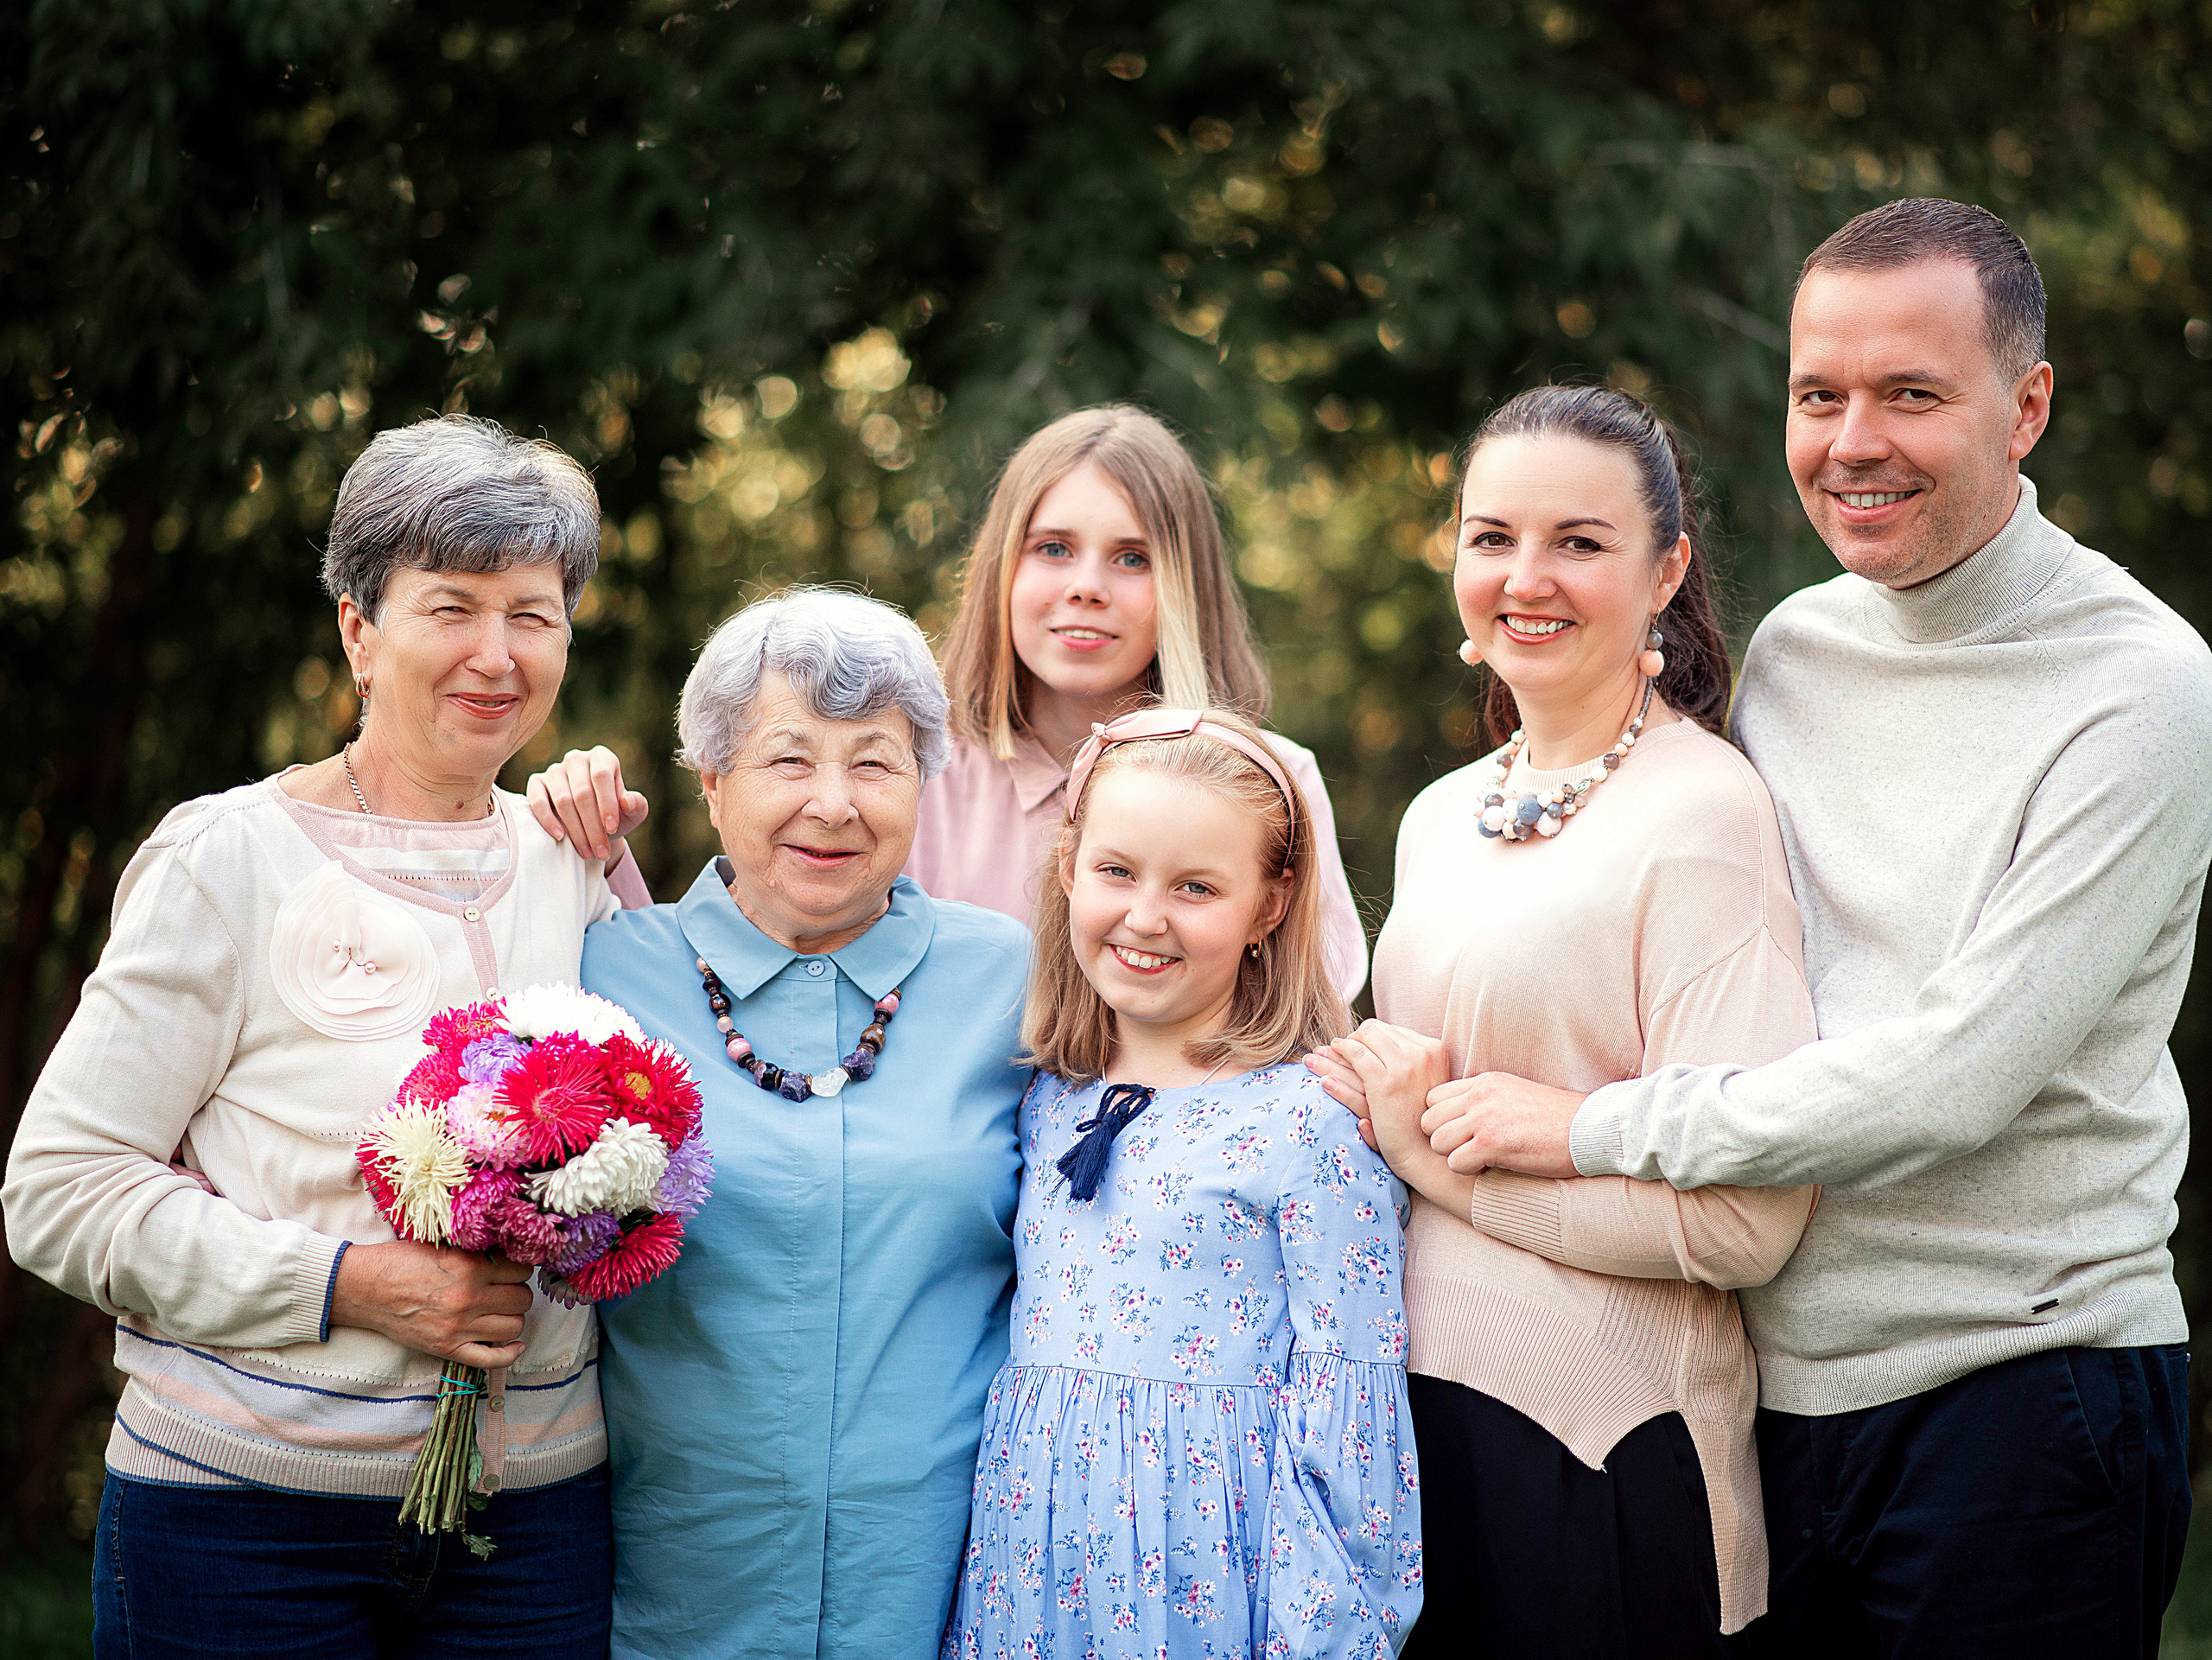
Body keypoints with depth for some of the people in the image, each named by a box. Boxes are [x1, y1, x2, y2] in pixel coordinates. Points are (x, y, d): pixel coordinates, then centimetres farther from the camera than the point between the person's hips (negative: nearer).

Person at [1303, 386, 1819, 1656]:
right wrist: (1367, 1094, 2)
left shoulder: (1705, 810, -13)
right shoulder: (1443, 816, 10)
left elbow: (1744, 1219, -21)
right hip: (1413, 1404, 7)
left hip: (1600, 1441, -7)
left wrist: (1437, 1143, -15)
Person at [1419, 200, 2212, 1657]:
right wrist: (1423, 1070, 1)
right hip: (1788, 1376, 6)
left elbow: (1959, 1072, -20)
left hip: (2025, 1387, -5)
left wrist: (1595, 1129, -16)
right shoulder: (1792, 651, 8)